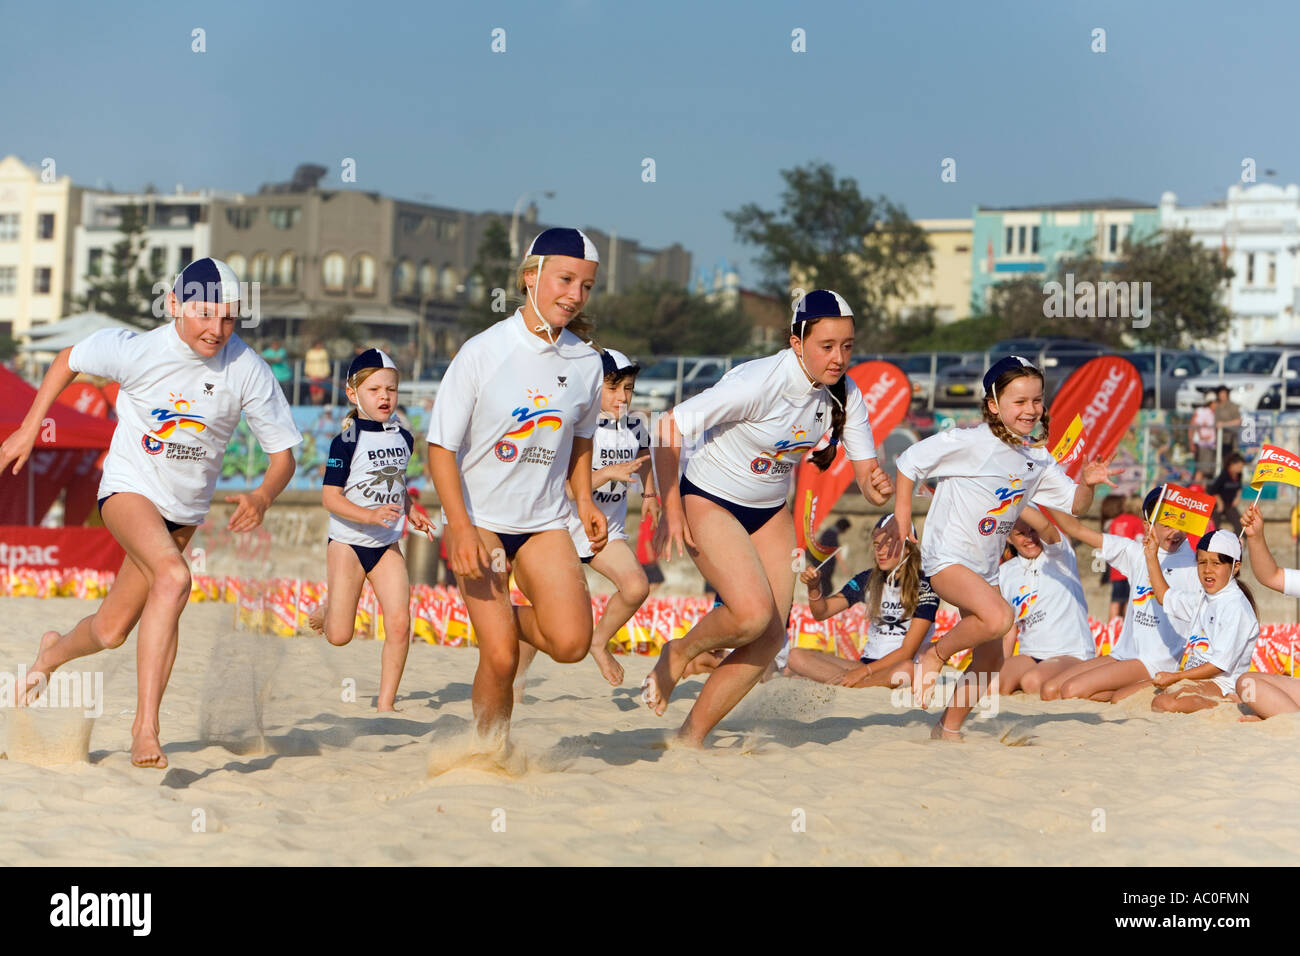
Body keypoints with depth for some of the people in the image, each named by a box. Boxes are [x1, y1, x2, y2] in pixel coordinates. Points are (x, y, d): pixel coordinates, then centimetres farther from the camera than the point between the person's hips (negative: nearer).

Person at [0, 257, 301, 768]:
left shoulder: (247, 370, -17)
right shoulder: (135, 350, -19)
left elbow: (283, 454, -12)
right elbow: (69, 360, 1)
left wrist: (262, 496, -32)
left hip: (185, 509, 4)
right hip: (129, 488, -4)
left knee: (111, 631, 11)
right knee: (174, 577, -33)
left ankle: (53, 652, 48)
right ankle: (146, 722, -29)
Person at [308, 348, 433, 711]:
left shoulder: (403, 438, 6)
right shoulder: (347, 440, -13)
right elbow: (330, 497, -15)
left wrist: (410, 512, 6)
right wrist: (371, 515, -27)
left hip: (387, 545, 4)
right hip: (348, 543, -4)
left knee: (399, 624, -12)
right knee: (339, 637, 0)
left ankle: (385, 704, -1)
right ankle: (325, 612, 37)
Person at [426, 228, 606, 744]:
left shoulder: (586, 363, 0)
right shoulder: (482, 352, -11)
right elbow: (441, 447, -9)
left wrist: (584, 500, 2)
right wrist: (461, 528, -18)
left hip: (545, 521, 3)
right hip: (479, 519, -3)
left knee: (571, 641, -17)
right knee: (499, 657, -10)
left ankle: (514, 620, 15)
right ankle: (491, 750, 16)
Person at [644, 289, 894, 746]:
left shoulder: (845, 395, -9)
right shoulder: (759, 383, -28)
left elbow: (866, 469, -6)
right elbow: (672, 425, -26)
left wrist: (877, 485, -31)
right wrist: (672, 513, -24)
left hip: (771, 513, 7)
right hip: (709, 502, -6)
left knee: (770, 638, -3)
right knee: (753, 613, -26)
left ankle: (691, 737, 10)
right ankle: (679, 652, 6)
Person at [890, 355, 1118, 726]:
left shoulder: (1037, 458, 4)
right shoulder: (969, 442, -16)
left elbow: (1075, 504, 8)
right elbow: (909, 462, -9)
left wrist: (1087, 483, -15)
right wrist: (902, 522, -8)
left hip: (985, 568, 8)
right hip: (947, 557, -8)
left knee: (990, 661, 9)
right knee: (999, 617, -32)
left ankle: (947, 728, 27)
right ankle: (934, 656, -9)